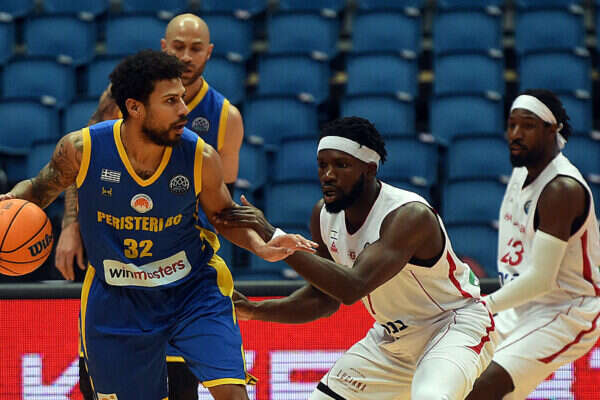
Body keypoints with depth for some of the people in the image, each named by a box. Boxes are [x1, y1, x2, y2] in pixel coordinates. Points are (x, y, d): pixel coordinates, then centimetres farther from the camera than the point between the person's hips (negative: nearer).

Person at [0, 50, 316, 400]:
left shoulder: (200, 157, -14)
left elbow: (224, 215, 4)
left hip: (193, 289, 0)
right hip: (116, 301, 0)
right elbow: (40, 190, 3)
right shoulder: (81, 149, -16)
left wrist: (262, 247, -13)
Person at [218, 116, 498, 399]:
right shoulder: (324, 214, -6)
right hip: (392, 334, 8)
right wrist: (256, 310, -9)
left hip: (455, 323, -8)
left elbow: (353, 288, -41)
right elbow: (325, 297, 6)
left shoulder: (410, 215, -30)